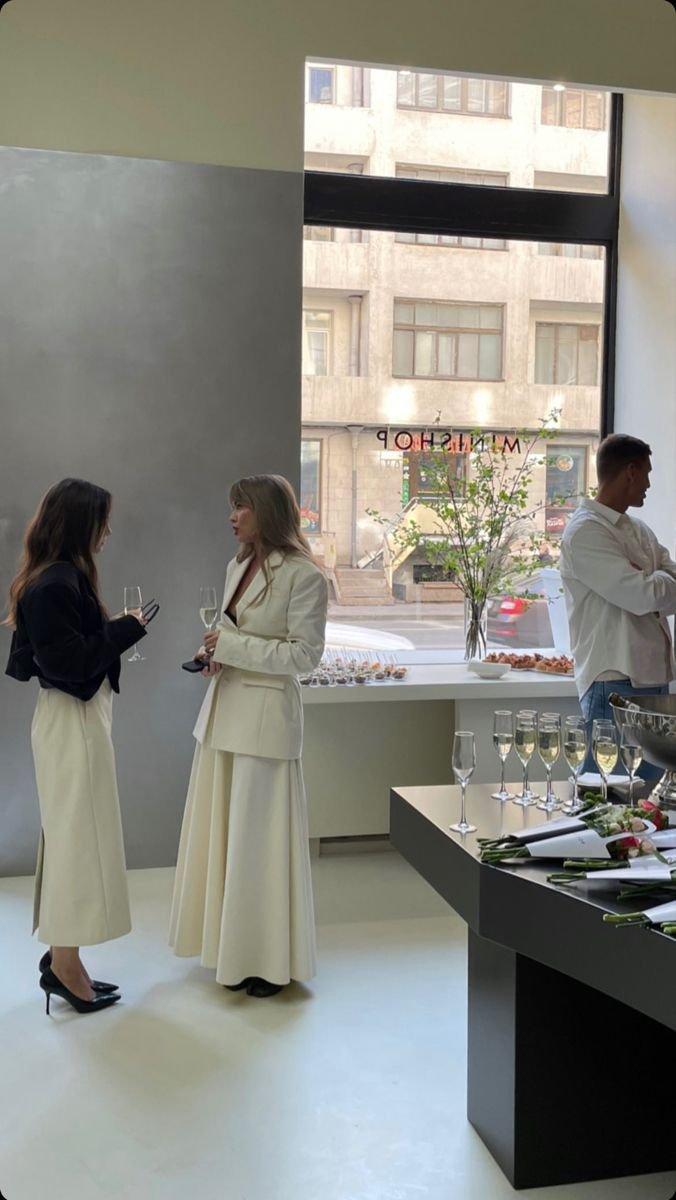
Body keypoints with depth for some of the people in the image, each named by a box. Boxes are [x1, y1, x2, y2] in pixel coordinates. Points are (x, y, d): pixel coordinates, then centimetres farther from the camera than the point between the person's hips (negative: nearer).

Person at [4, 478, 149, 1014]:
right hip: (74, 722, -10)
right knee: (78, 837, 0)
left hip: (77, 716, 10)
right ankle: (64, 964, 13)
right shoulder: (55, 584, -20)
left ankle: (62, 957, 25)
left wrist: (115, 632, 3)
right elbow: (69, 660, -24)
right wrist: (125, 630, -16)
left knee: (73, 838, 15)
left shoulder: (59, 578, 10)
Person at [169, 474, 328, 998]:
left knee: (258, 838, 0)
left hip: (266, 714, -8)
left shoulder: (304, 575, -12)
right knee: (221, 830, 13)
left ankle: (268, 961, 15)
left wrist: (231, 646, -16)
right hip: (224, 708, 8)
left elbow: (304, 654, -14)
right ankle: (233, 943, 28)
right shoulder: (238, 567, 12)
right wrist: (218, 654, 0)